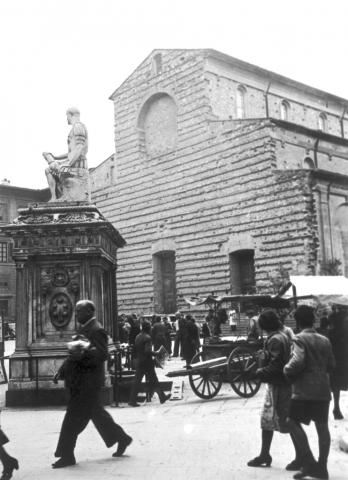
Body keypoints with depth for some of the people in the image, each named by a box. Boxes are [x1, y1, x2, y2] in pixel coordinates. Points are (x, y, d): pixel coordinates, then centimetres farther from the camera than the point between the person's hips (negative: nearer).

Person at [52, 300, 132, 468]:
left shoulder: (97, 330, -14)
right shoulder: (84, 329, 15)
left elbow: (102, 354, -23)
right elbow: (75, 354, 21)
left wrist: (83, 352, -36)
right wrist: (62, 371, 14)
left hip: (88, 382, -10)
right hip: (81, 381, 10)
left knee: (74, 418, -5)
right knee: (96, 413, 18)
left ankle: (67, 456, 4)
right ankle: (122, 438, 30)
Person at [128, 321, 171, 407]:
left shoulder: (138, 336, 9)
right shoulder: (147, 337, -16)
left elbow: (135, 349, 14)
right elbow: (148, 351, -23)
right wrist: (156, 353, -11)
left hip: (139, 362, 7)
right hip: (147, 363, -7)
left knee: (137, 381, 7)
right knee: (153, 381, 3)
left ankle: (132, 400, 5)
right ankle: (162, 397, 14)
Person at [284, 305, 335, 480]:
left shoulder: (299, 339, -10)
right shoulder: (324, 340, 9)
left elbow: (297, 362, -23)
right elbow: (331, 364, 12)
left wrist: (287, 371, -5)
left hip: (304, 390, -6)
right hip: (323, 390, 6)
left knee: (293, 422, 4)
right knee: (322, 426, 10)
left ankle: (309, 462, -3)